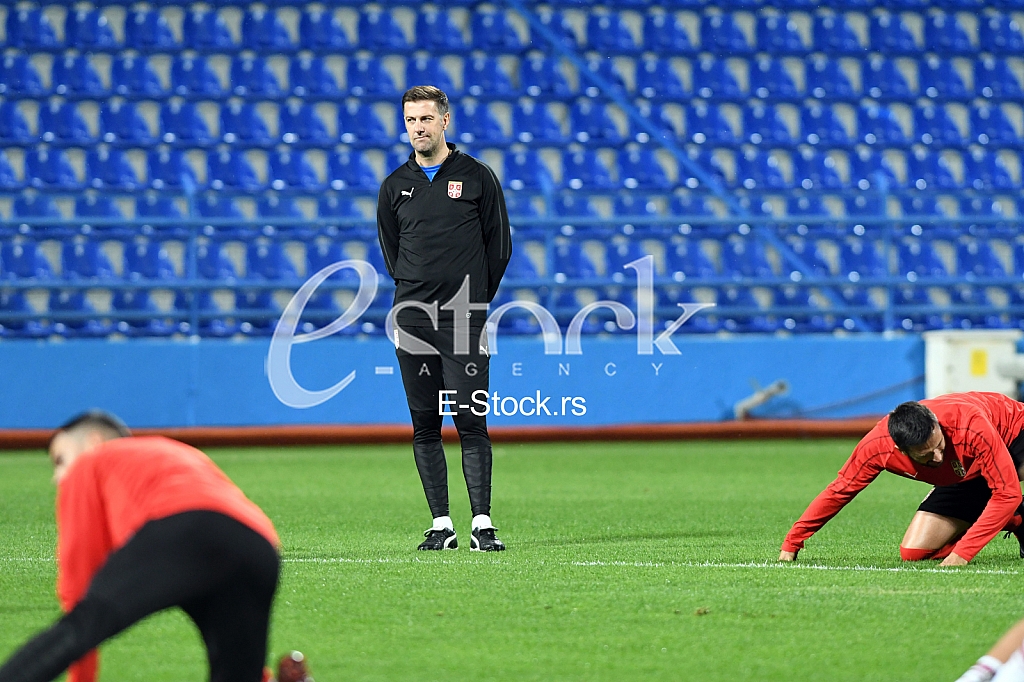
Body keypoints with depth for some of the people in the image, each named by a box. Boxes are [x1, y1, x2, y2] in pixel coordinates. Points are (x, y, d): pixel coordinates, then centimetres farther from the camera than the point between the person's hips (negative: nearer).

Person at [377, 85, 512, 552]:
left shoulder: (477, 177, 3)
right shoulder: (395, 186, 10)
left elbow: (499, 245, 7)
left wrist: (472, 301, 8)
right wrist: (416, 296, 13)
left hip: (464, 320, -3)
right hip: (412, 318, 3)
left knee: (471, 421, -7)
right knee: (425, 425, 3)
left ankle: (482, 525, -7)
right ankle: (441, 526, 6)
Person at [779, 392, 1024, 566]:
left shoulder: (972, 427, -41)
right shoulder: (877, 446, -29)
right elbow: (839, 491, -12)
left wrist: (962, 552, -39)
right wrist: (791, 543, -10)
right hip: (963, 478, 5)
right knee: (912, 553, -6)